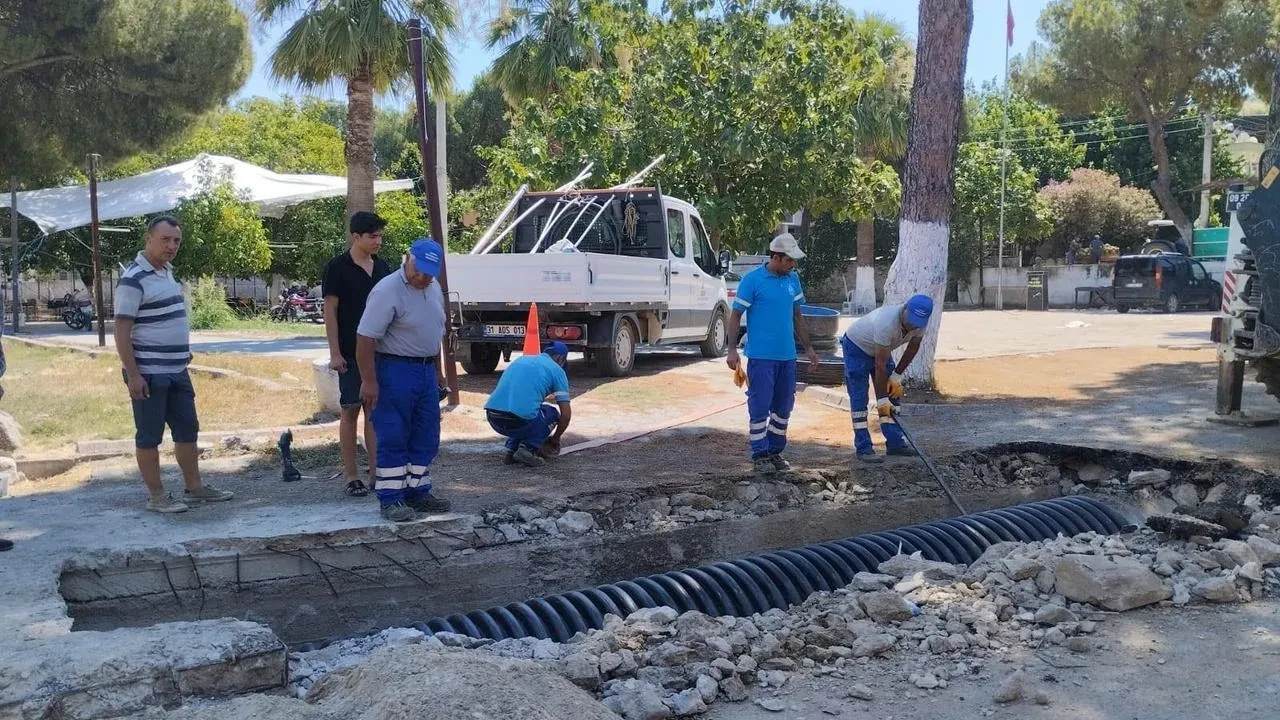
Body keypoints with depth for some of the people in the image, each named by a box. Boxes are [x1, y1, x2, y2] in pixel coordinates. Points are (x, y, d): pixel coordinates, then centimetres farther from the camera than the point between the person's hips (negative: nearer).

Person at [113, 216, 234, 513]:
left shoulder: (166, 270, 12)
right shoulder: (134, 279, -14)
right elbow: (122, 330, -17)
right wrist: (132, 375, -20)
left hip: (177, 370, 9)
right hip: (149, 373, -9)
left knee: (187, 430, 13)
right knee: (149, 436, 1)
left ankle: (194, 488, 23)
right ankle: (157, 497, 9)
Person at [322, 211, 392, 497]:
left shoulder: (382, 267, 9)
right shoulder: (337, 268, -6)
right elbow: (330, 312, -7)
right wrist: (335, 353, -12)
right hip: (351, 353, -5)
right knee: (350, 411, 2)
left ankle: (376, 473, 12)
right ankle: (350, 476, 10)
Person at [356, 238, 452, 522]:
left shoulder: (434, 289, 9)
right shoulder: (387, 291, -17)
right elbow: (365, 338, -20)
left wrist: (438, 370, 21)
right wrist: (368, 381, -22)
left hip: (426, 370, 8)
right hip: (395, 371, -8)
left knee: (426, 438, 11)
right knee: (393, 438, -3)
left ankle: (417, 492, 21)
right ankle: (390, 499, 4)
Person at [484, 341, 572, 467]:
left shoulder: (521, 359, 28)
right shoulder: (556, 370, 12)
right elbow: (566, 414, 8)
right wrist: (555, 439, 27)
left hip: (493, 419, 6)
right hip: (517, 421, -6)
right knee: (552, 414, 26)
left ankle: (512, 448, 18)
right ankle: (528, 448, 4)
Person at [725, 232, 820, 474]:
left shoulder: (792, 279, 9)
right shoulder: (752, 280, -8)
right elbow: (735, 316, -6)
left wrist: (808, 348, 17)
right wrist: (732, 350, -13)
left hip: (787, 355, 6)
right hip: (761, 355, -6)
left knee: (784, 406, 11)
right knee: (760, 406, -2)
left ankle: (776, 451, 23)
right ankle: (760, 454, 7)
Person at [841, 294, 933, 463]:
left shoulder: (920, 320, -21)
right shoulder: (887, 322, -41)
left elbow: (913, 347, -2)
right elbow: (880, 365, -36)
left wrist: (897, 375, -6)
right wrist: (882, 399, -32)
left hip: (880, 348, 7)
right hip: (856, 347, -7)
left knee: (894, 393, 3)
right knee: (859, 399, -11)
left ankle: (895, 443, 9)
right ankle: (862, 448, -8)